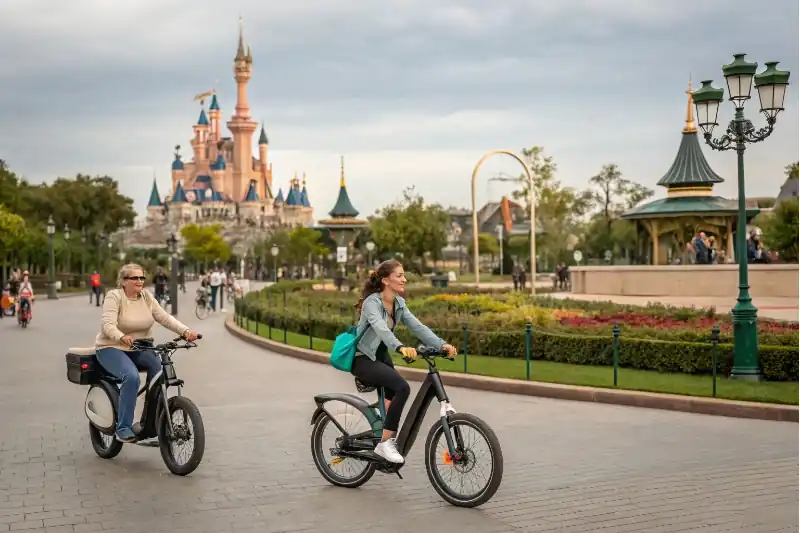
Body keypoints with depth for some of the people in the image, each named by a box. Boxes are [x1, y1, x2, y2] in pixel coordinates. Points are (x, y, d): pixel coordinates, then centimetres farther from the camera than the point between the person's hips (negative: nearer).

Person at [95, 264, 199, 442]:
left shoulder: (147, 297, 3)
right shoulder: (114, 297, -12)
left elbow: (165, 317, -4)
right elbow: (107, 324, -26)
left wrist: (185, 331, -21)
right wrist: (122, 337, -47)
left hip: (138, 349, 5)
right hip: (111, 348, -5)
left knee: (159, 367, -22)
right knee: (131, 376, -32)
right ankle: (123, 428, -22)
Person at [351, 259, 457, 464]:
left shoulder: (398, 303, 1)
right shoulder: (372, 302, -23)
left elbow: (417, 327, -9)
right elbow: (381, 329, -43)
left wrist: (442, 344, -24)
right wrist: (401, 347, -60)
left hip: (381, 356, 9)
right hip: (362, 359, -9)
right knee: (402, 388, -25)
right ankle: (385, 443, -18)